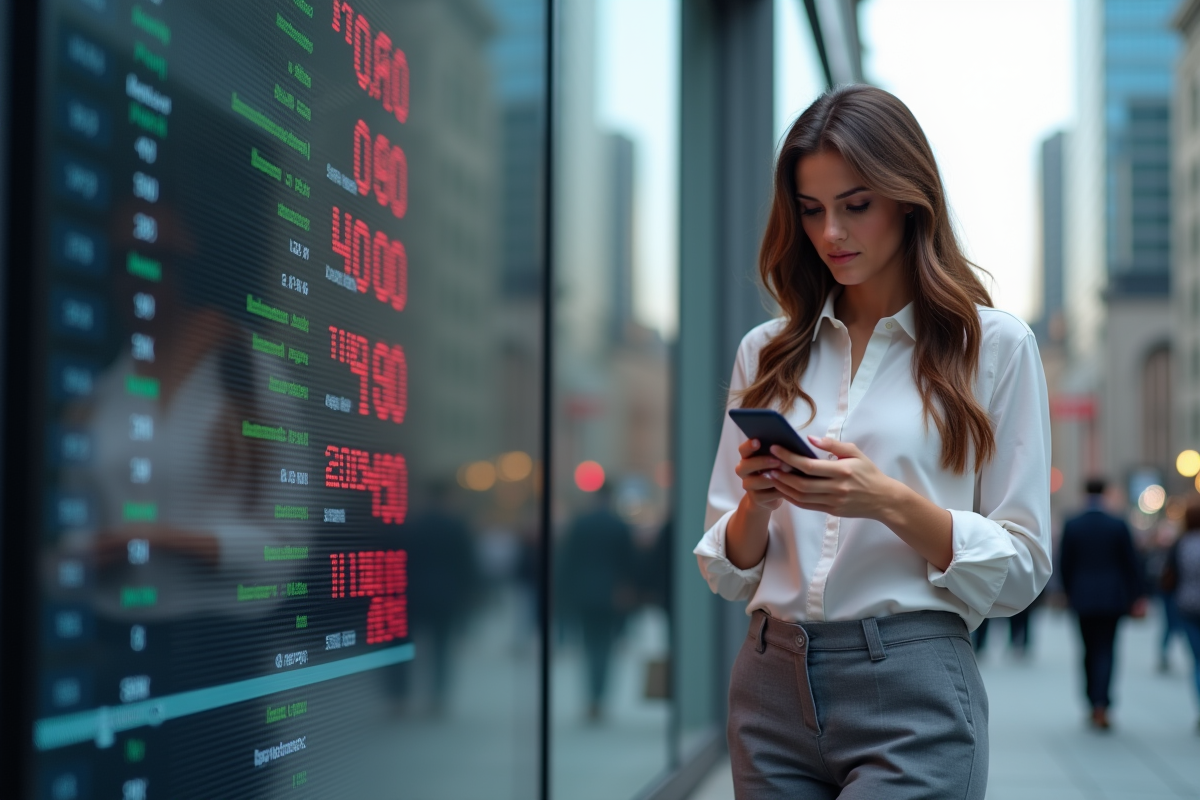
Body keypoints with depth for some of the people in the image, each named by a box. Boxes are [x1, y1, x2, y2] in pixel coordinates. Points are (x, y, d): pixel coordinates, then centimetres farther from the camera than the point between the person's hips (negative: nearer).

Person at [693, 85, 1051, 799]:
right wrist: (757, 501, -9)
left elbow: (1020, 571, -2)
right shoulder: (768, 353, 10)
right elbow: (727, 573, 11)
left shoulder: (994, 344, 1)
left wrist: (891, 501, -16)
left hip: (914, 692, -4)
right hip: (771, 683, 4)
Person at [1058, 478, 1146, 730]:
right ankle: (1100, 705, -13)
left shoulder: (1071, 526, -3)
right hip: (1112, 598, -1)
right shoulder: (1119, 526, -5)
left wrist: (1070, 593, 15)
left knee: (1090, 650, 13)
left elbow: (1064, 564, 1)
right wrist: (1135, 596, 8)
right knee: (1105, 650, 0)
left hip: (1083, 598, 1)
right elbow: (1131, 564, -1)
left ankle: (1094, 705, 18)